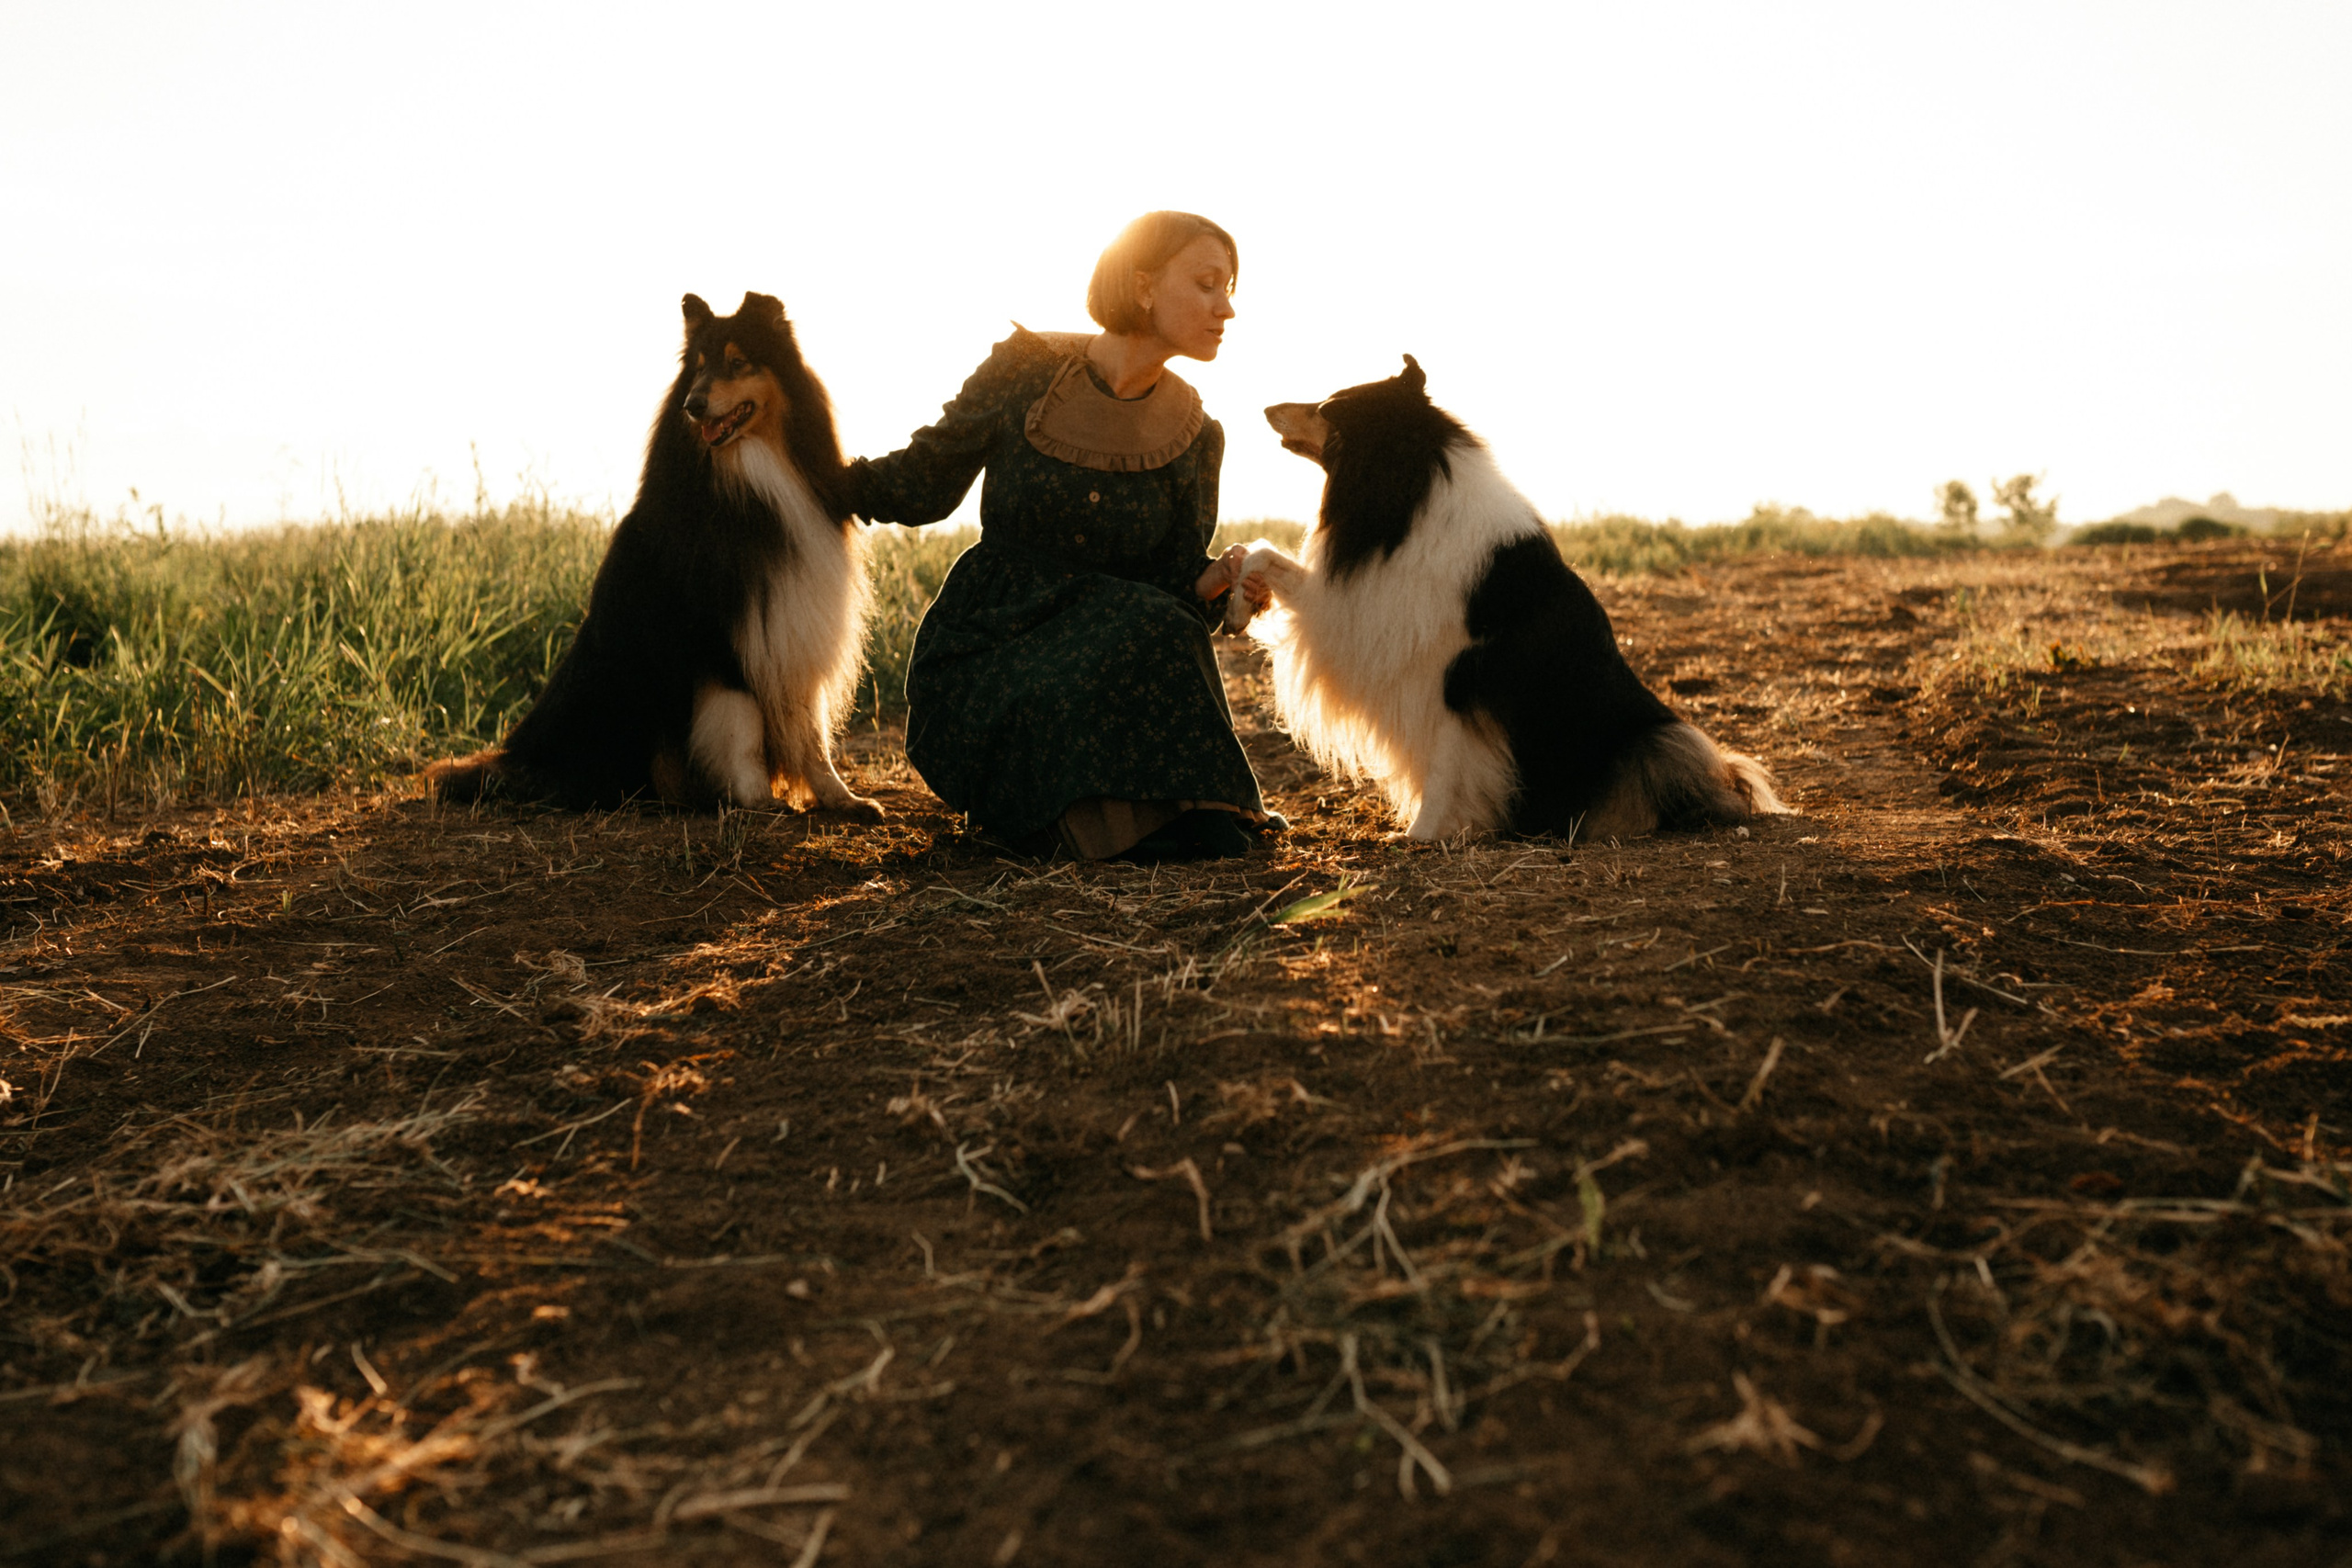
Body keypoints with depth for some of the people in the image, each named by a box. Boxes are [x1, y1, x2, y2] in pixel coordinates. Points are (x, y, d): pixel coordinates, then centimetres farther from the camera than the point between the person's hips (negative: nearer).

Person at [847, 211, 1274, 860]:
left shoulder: (1194, 436, 4)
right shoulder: (1025, 370, -4)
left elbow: (1175, 586, 5)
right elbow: (924, 484, 2)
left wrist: (1218, 581, -18)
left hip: (1111, 633, 3)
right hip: (989, 645, -3)